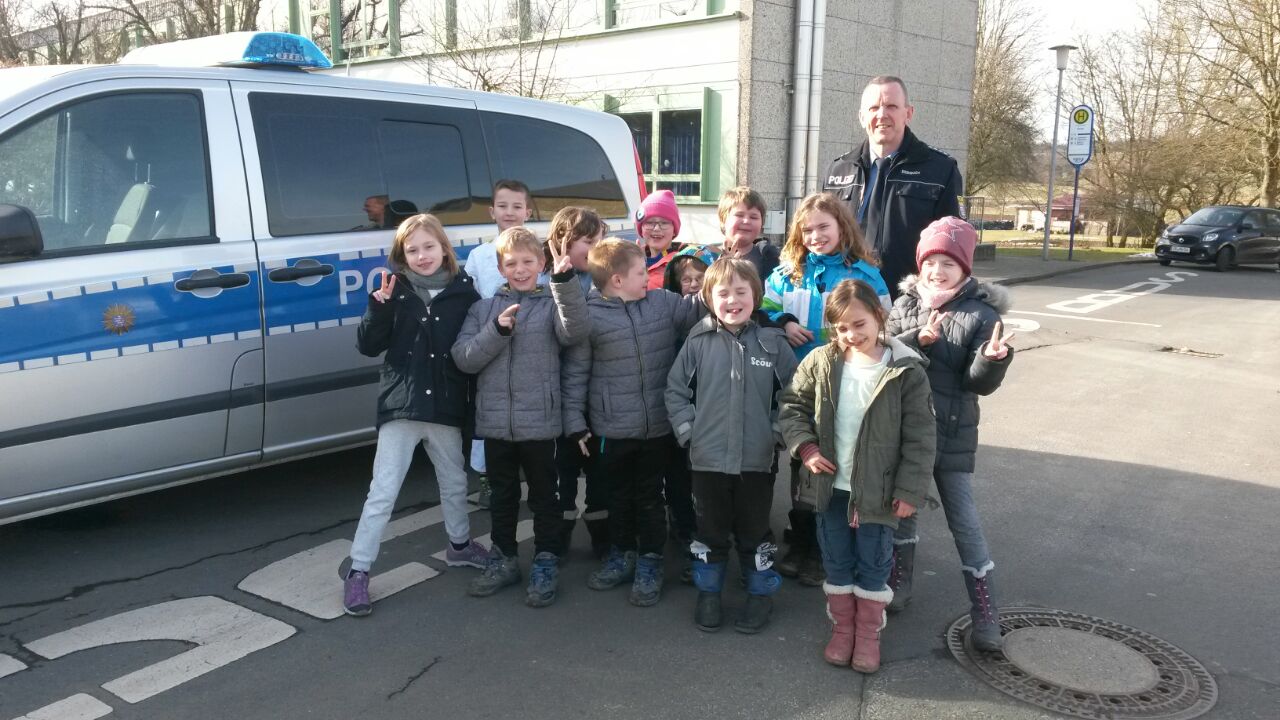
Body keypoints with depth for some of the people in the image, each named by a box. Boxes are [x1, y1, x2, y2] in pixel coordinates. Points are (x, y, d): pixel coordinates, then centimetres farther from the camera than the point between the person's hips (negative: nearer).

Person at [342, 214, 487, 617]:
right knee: (383, 492, -2)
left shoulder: (463, 290, -1)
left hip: (446, 407, 2)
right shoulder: (396, 291, -3)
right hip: (401, 406, -2)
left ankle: (460, 546, 44)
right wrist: (379, 306, -21)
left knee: (454, 482, 21)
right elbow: (368, 347, -6)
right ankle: (358, 572, 7)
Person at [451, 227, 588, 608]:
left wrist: (565, 281, -33)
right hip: (495, 420, 3)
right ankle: (503, 559, 31)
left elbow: (574, 332, -21)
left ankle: (545, 563, 21)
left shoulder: (552, 303, 0)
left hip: (539, 421, -3)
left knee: (543, 495, 9)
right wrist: (497, 330, -16)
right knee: (502, 495, 17)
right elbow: (463, 358, -2)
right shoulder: (483, 308, 8)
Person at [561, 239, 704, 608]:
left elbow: (701, 309, 10)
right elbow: (575, 373, -5)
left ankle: (650, 563, 28)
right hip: (611, 429, -1)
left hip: (657, 426, 2)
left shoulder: (664, 302, -2)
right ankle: (622, 555, 36)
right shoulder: (589, 315, -10)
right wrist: (575, 422, -5)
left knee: (649, 496, 14)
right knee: (619, 495, 17)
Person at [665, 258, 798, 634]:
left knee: (754, 531, 13)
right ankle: (708, 593, 33)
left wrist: (778, 433, -1)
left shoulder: (773, 343, -4)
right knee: (710, 530, 15)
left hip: (757, 459, 0)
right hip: (708, 458, 1)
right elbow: (676, 389, 4)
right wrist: (688, 430, -3)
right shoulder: (698, 341, -4)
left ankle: (761, 593, 32)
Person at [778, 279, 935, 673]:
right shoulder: (820, 363, -6)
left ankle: (868, 634, 29)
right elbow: (792, 405, 5)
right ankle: (842, 628, 33)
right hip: (831, 486, 3)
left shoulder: (906, 371, -13)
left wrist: (910, 490, -10)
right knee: (837, 562, 16)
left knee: (873, 564, 12)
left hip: (877, 490, -2)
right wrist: (805, 447, -10)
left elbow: (919, 437, -9)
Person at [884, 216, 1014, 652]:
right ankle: (900, 582, 37)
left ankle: (985, 611, 14)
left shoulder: (980, 313, -9)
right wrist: (918, 339, -23)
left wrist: (994, 358, -34)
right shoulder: (905, 304, 1)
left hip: (952, 435, -3)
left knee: (964, 522, 3)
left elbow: (979, 382, -14)